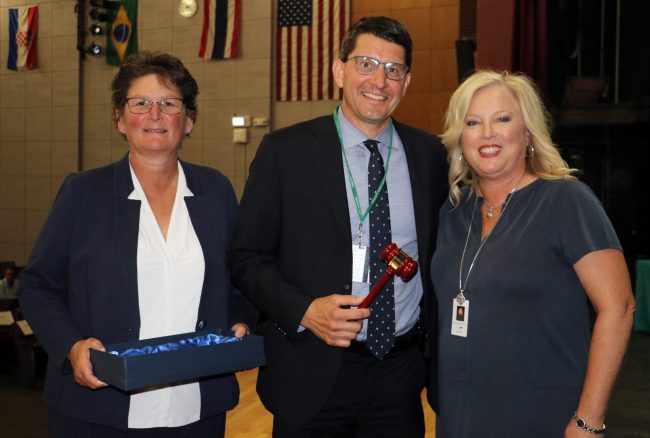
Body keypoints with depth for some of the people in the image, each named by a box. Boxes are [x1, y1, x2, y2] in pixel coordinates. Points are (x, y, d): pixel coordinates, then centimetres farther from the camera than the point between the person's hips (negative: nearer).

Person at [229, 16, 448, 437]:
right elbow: (247, 257, -4)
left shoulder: (429, 154, 3)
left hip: (403, 371, 3)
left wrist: (435, 328, 4)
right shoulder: (284, 150, -5)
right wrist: (304, 310, -17)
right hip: (312, 373, -2)